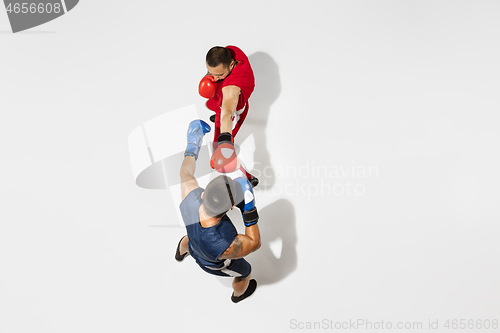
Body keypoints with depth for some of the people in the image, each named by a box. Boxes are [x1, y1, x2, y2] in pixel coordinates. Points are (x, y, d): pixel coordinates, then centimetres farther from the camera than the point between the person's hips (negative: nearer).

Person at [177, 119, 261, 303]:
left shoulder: (191, 198, -44)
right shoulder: (226, 246, -53)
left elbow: (185, 174, -20)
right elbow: (254, 243, -30)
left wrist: (192, 145, -6)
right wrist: (249, 209, -42)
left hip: (195, 248, 3)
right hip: (216, 264, -3)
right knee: (245, 272, 32)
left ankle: (182, 252, 78)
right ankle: (239, 294, 68)